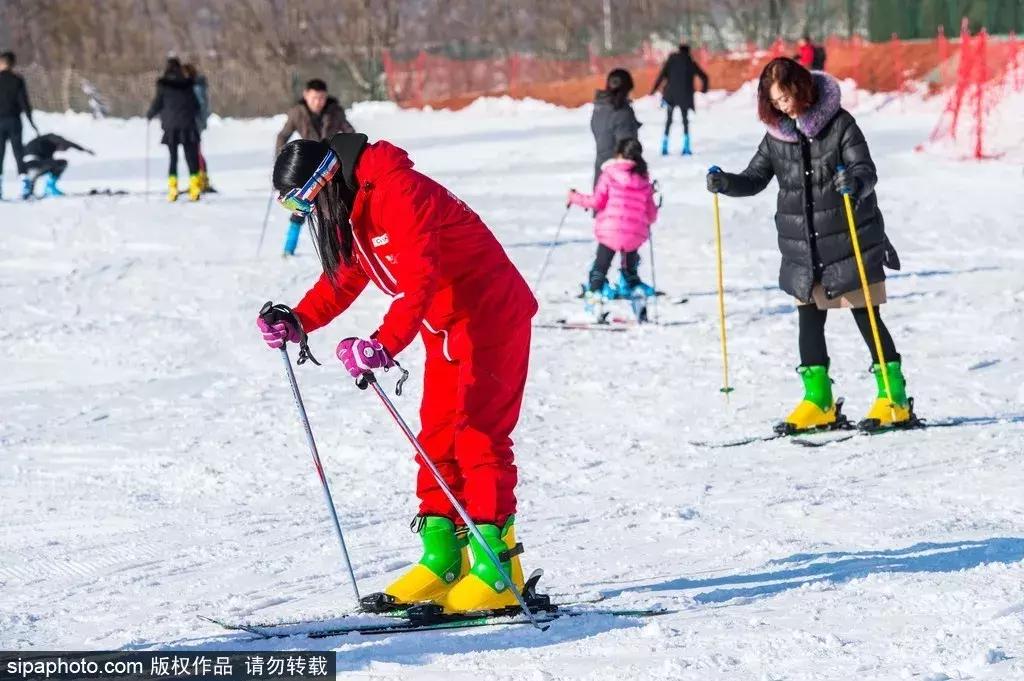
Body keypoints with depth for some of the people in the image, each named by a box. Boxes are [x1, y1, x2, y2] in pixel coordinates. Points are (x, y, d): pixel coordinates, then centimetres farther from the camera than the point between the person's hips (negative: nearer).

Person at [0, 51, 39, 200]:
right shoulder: (17, 80, -2)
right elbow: (24, 102, -4)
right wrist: (31, 122, 3)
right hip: (14, 121, 1)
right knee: (18, 153, 4)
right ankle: (25, 185, -6)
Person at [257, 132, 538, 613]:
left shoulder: (397, 193, -26)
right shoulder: (348, 209, 5)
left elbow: (419, 277, -35)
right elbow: (343, 279, 15)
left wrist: (385, 344, -45)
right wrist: (298, 323, 0)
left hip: (491, 316, -10)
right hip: (446, 327, 10)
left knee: (478, 436, -12)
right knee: (436, 439, 8)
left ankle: (497, 566, -11)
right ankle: (442, 555, 11)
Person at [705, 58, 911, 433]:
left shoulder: (838, 124, -10)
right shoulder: (777, 135, 4)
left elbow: (866, 170, -17)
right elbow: (755, 178, 9)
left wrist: (855, 182, -40)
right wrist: (725, 183, -11)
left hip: (848, 241, -5)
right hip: (802, 248, 5)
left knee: (866, 316, -1)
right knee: (809, 320, 8)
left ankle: (893, 396, 6)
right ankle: (818, 401, 17)